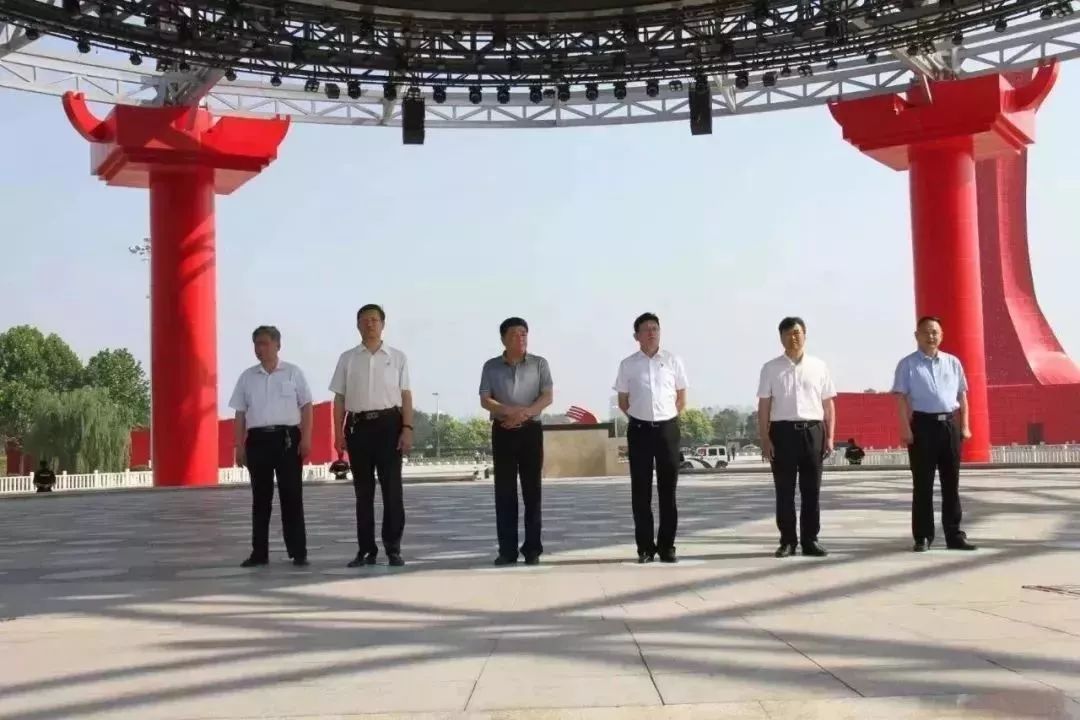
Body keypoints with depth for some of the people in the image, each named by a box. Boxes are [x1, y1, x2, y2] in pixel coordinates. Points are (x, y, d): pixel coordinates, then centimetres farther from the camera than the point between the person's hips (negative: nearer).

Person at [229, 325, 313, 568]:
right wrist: (239, 446, 4)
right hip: (258, 439, 2)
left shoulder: (293, 372, 6)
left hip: (287, 437, -2)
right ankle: (259, 552, 12)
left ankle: (298, 552, 2)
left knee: (291, 495, -2)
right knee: (260, 497, 6)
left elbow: (306, 407, 3)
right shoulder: (247, 377, 11)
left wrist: (306, 438, -7)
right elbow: (240, 414, 11)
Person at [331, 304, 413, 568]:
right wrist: (338, 433, 1)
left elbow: (405, 395, 3)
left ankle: (393, 548, 5)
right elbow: (339, 398, 8)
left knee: (392, 488, -1)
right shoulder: (347, 358, 9)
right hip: (358, 425, 1)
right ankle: (366, 549, 11)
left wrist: (407, 428, -7)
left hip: (389, 423, -1)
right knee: (363, 490, 5)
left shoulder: (397, 357, 7)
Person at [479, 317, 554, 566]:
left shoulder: (539, 364, 4)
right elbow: (485, 400, -1)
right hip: (503, 431, 1)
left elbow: (548, 396, -3)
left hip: (531, 430, 0)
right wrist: (510, 411, -18)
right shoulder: (491, 366, 6)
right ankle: (507, 550, 4)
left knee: (532, 490, 0)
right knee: (505, 491, 0)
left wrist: (525, 413, -19)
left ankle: (532, 548, 6)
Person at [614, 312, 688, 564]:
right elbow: (623, 401, 11)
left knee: (668, 488, 3)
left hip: (668, 428, 0)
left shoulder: (673, 361, 3)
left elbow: (681, 397, 11)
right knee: (641, 490, 2)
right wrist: (641, 417, 6)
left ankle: (667, 545, 10)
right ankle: (645, 547, 8)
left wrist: (666, 418, 7)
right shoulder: (628, 364, 3)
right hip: (639, 429, 0)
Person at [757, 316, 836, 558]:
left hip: (813, 431, 1)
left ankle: (810, 540, 14)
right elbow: (764, 406, 2)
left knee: (811, 489, 6)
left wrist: (829, 437, 2)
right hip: (783, 431, -1)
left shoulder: (819, 366, 7)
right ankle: (787, 540, 12)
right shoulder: (771, 368, 3)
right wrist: (765, 439, -4)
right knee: (784, 490, 4)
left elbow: (828, 404, 8)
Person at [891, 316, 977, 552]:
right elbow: (901, 398, -5)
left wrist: (964, 426, 6)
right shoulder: (908, 364, 0)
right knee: (923, 484, 1)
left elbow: (962, 395, 13)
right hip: (923, 424, -3)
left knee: (951, 483, 8)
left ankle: (954, 535, 15)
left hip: (950, 424, 4)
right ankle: (923, 537, 8)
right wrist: (906, 428, -13)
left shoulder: (953, 362, 11)